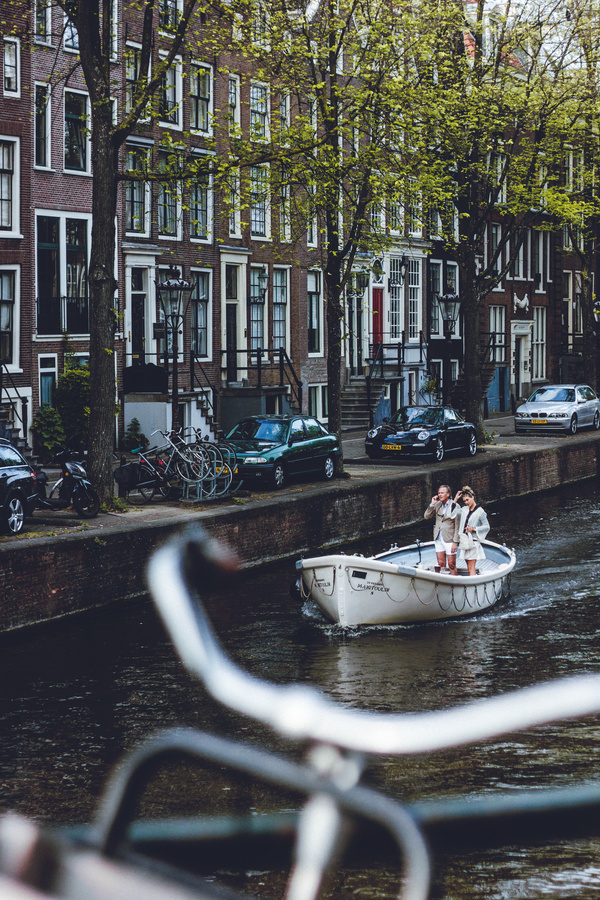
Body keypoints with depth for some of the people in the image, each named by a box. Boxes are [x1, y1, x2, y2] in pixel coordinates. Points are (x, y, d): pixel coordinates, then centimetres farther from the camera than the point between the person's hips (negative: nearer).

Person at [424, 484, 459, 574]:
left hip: (449, 539, -5)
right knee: (441, 563, 7)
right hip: (439, 539, 5)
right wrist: (432, 504, -5)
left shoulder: (454, 506, -10)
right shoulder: (438, 505, 7)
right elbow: (426, 516, 8)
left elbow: (457, 526, -9)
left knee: (451, 564, -2)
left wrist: (455, 542, -12)